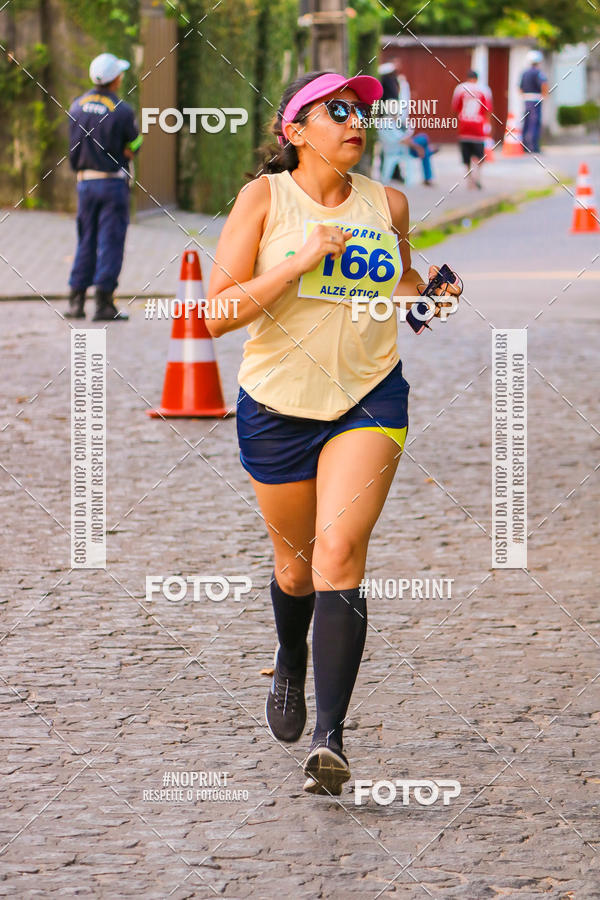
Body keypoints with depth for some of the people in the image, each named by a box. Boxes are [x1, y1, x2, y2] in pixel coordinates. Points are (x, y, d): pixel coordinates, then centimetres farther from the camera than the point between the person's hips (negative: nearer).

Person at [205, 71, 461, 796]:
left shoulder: (387, 205, 3)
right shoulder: (264, 198, -6)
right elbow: (217, 314, -13)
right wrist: (302, 261, -23)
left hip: (371, 397, 0)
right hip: (279, 403, 0)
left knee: (339, 554, -18)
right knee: (295, 564, 15)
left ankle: (330, 739, -21)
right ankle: (290, 666, 50)